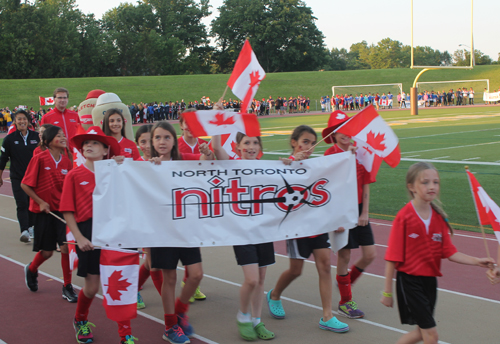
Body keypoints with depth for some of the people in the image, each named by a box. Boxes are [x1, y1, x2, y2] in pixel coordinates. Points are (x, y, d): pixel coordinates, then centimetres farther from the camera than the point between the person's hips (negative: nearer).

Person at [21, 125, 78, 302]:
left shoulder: (67, 161, 2)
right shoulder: (39, 159, -10)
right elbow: (25, 184, -6)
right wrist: (40, 202, -11)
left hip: (62, 210, 3)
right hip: (44, 211, -3)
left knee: (66, 247, -7)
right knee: (47, 251, 5)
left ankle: (67, 287, 7)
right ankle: (31, 270, 40)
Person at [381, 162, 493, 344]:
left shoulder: (439, 217, 2)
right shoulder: (404, 217, -15)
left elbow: (449, 252, 2)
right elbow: (392, 258, -13)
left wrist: (477, 261, -11)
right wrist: (387, 292, -11)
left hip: (430, 280, 7)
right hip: (409, 281, -7)